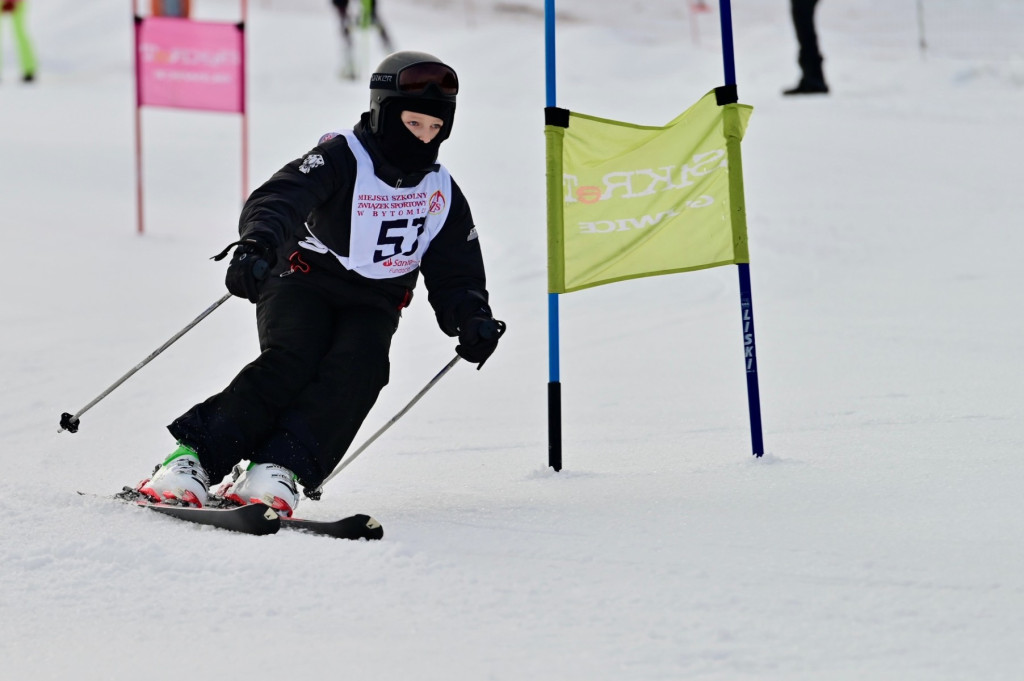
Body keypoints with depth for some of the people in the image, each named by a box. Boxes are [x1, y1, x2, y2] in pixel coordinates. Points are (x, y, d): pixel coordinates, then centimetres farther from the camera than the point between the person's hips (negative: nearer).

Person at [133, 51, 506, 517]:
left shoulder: (442, 194, 7)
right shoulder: (342, 158, -9)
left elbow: (456, 277, 12)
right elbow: (282, 197, -27)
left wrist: (471, 320, -11)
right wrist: (258, 244, -49)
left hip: (372, 308, 4)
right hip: (305, 283, -3)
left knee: (355, 372, -28)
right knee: (290, 363, -30)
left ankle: (277, 470, -40)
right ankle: (194, 456, -32)